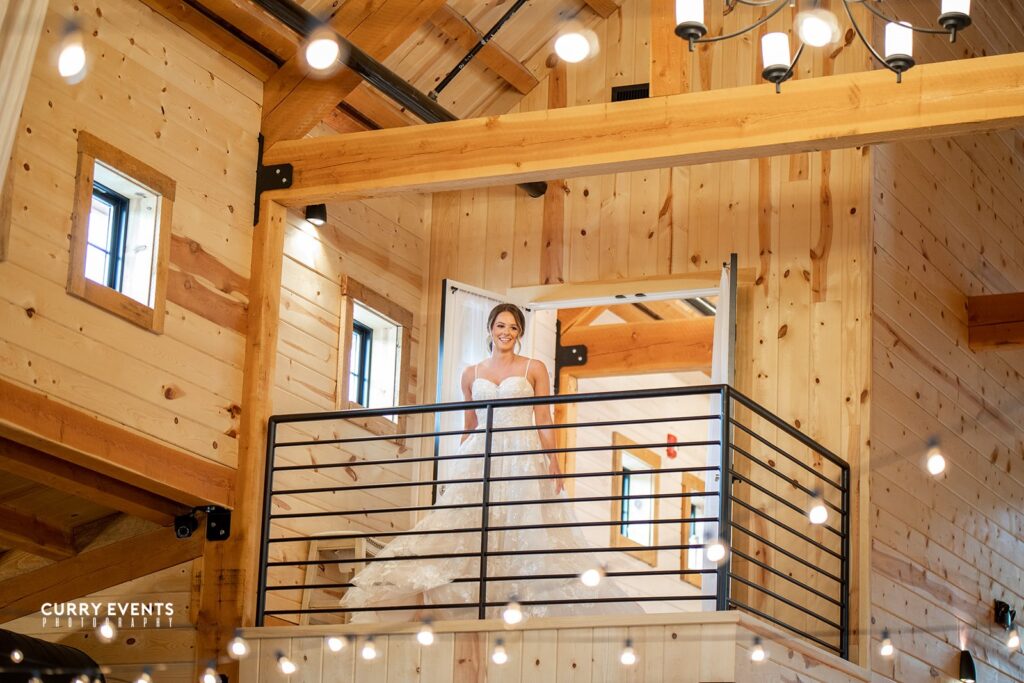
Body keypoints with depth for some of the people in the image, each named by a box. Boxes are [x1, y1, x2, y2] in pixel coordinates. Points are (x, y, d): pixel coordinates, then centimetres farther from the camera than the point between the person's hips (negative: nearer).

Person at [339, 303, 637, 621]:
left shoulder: (534, 369, 8)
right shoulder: (472, 374, 15)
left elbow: (544, 422, 4)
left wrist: (553, 462, -7)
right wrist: (453, 469, 14)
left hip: (523, 459, -2)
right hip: (480, 458, 2)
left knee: (523, 532, -9)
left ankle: (523, 610, -10)